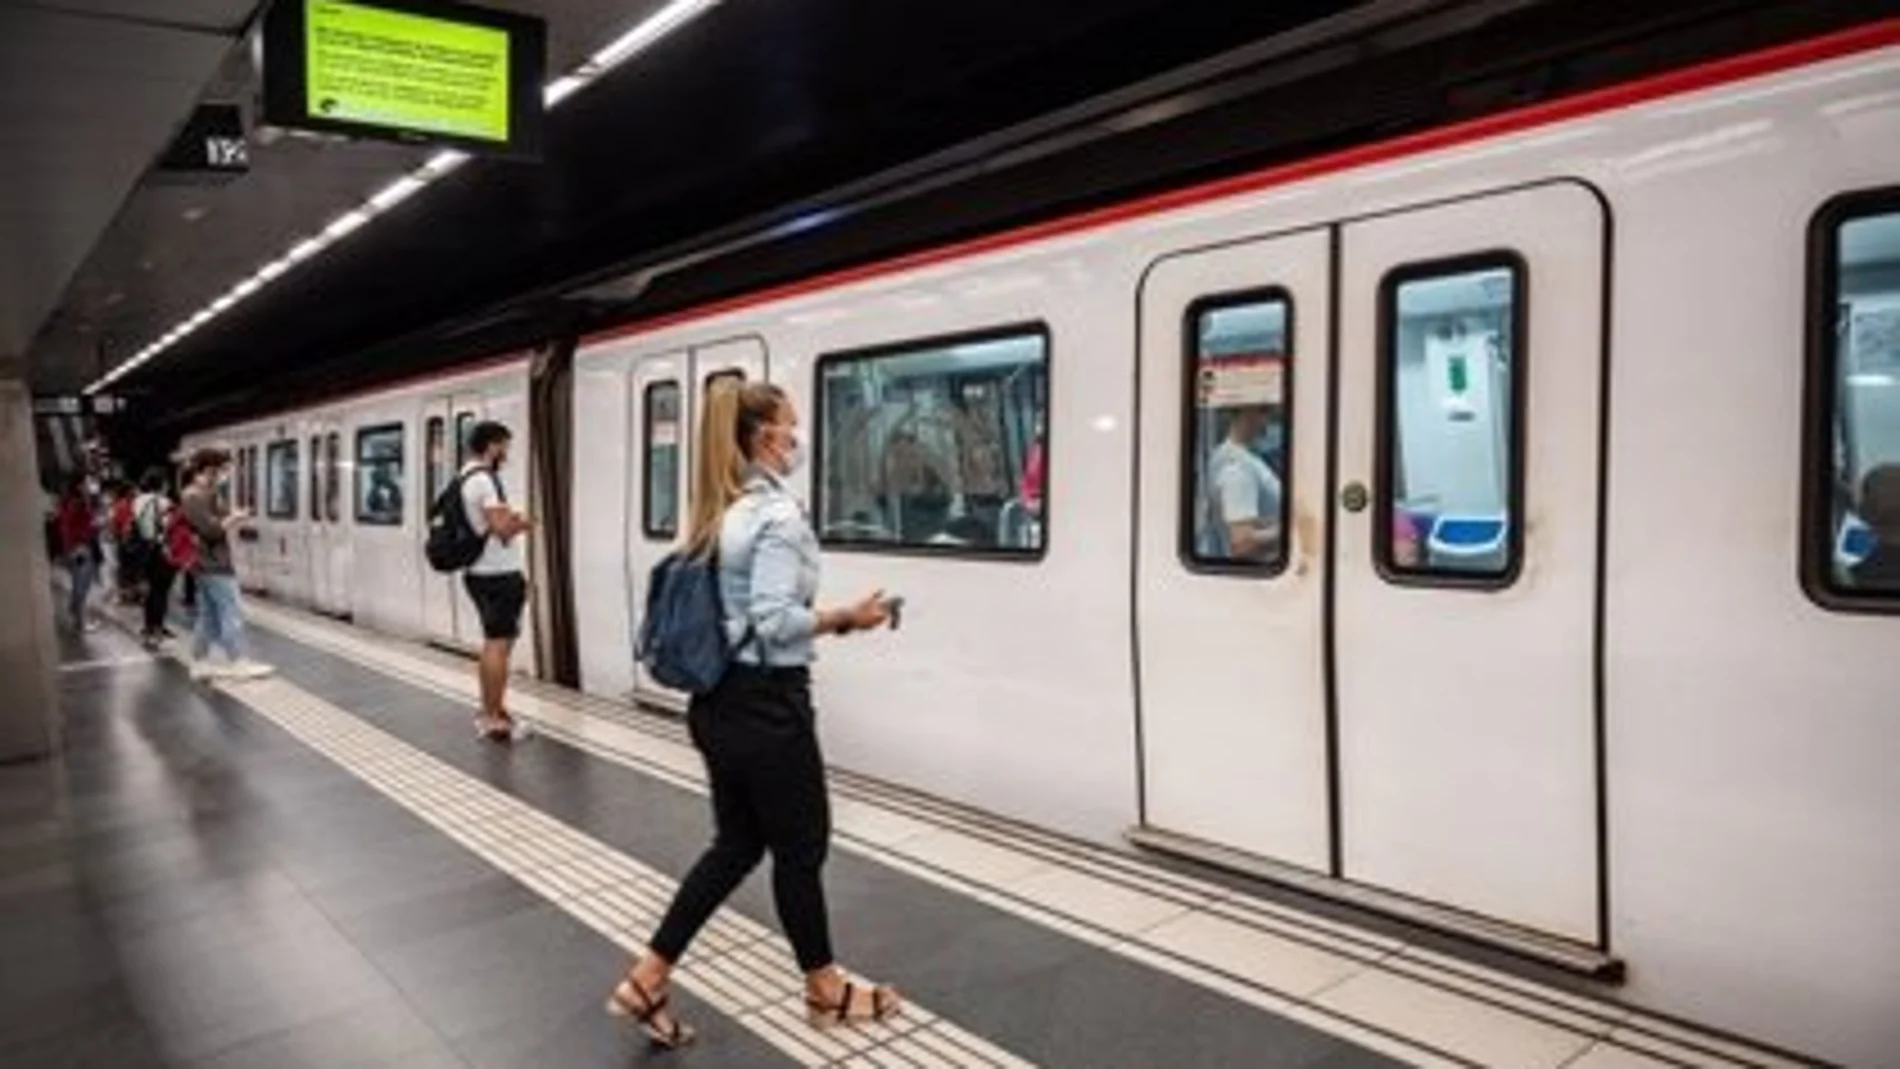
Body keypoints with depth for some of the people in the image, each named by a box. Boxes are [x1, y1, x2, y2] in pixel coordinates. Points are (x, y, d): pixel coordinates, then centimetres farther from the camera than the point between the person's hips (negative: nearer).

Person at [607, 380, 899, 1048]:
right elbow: (775, 623, -23)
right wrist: (846, 618, -12)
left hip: (718, 700, 9)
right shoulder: (778, 512, -18)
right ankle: (824, 989, 28)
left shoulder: (716, 512, 9)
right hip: (766, 703, -9)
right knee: (800, 844, 9)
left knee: (737, 843, 18)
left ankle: (647, 978, 19)